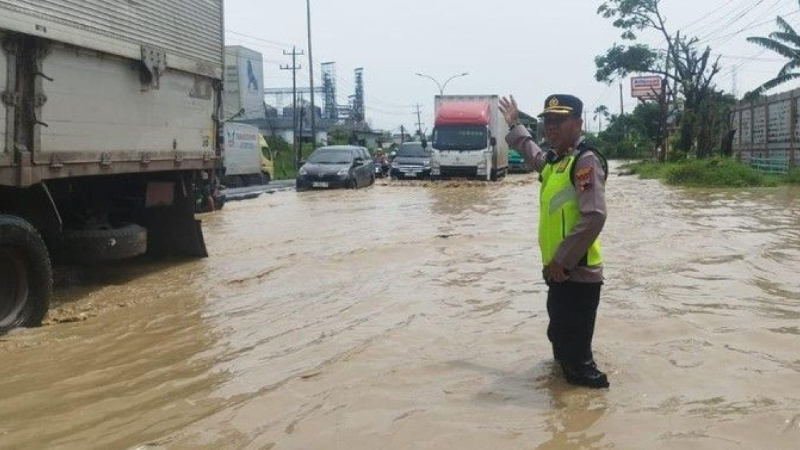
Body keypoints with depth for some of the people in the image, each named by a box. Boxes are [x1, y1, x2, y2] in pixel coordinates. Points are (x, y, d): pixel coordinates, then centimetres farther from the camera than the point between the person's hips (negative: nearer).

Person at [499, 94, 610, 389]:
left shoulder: (586, 160, -15)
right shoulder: (554, 159, 14)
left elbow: (594, 216, -26)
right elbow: (535, 157, 41)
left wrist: (562, 260, -23)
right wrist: (514, 126, 48)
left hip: (576, 271, -10)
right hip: (561, 270, 10)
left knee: (575, 348, -6)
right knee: (559, 336, 23)